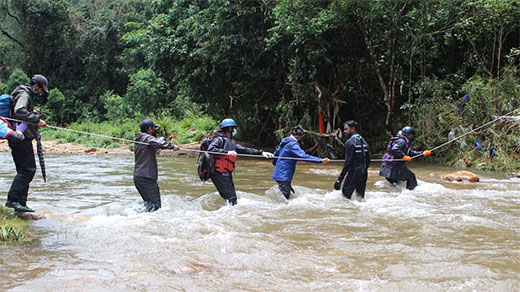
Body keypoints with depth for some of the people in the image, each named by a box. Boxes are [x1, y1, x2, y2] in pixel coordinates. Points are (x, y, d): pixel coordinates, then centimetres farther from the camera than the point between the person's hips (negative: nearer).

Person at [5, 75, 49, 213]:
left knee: (25, 170, 10)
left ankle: (20, 203, 11)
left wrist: (35, 117, 12)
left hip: (22, 138, 11)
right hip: (21, 138, -11)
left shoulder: (27, 95, 24)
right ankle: (13, 199, -16)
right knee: (27, 169, -14)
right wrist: (37, 120, -26)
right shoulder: (24, 95, -9)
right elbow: (19, 112, -27)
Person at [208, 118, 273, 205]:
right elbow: (210, 149, -20)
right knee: (231, 198, -13)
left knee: (232, 198, 8)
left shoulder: (232, 144, 23)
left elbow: (245, 150, 20)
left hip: (227, 174, 9)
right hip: (219, 173, -9)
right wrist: (227, 152, -27)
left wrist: (261, 152, 10)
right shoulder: (219, 139, -3)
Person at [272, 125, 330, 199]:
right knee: (285, 196, -13)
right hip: (283, 176, -10)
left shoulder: (285, 141, 14)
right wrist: (321, 160, -30)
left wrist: (275, 164, 44)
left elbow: (275, 154, 25)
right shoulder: (292, 144, -16)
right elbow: (304, 156, -27)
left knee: (291, 194, 13)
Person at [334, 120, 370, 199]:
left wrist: (340, 179, -19)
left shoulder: (350, 142, -13)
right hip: (364, 173, 8)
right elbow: (368, 160, 15)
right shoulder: (363, 142, 13)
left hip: (354, 173, -8)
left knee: (346, 196, -4)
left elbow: (348, 162, -19)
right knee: (361, 197, 14)